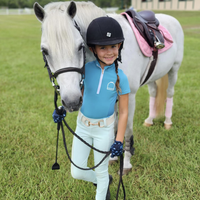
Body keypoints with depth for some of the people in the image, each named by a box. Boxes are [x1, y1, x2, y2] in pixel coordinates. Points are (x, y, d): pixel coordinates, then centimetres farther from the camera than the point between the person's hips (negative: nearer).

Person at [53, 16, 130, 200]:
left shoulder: (120, 76, -15)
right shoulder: (86, 69, -10)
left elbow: (123, 112, -10)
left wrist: (119, 140, -12)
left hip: (105, 129, -3)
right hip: (82, 125, 3)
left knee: (101, 171, 15)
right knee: (77, 172, 14)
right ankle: (103, 181, 44)